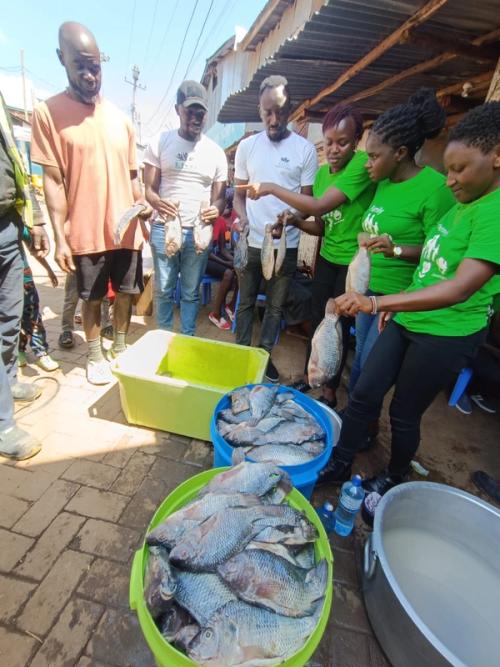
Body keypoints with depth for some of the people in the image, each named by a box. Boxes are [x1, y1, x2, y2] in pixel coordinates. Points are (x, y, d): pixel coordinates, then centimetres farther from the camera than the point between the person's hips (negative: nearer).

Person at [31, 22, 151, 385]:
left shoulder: (120, 118, 12)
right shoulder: (48, 112, -1)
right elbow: (53, 181, -5)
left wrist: (142, 203, -3)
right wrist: (60, 238, -10)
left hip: (126, 229, 4)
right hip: (86, 233, -3)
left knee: (126, 292, 12)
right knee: (92, 298, 7)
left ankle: (120, 348, 34)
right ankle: (95, 355, 27)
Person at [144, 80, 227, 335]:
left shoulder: (215, 151, 8)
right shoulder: (160, 142, 4)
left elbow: (219, 196, 8)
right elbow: (149, 189, 2)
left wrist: (216, 209, -17)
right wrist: (158, 203, -22)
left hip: (198, 231, 1)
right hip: (164, 228, 0)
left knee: (191, 292, 8)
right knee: (163, 290, 6)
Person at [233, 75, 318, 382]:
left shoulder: (305, 149, 0)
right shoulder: (247, 146, 6)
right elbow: (239, 193, 11)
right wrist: (242, 216, -10)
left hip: (286, 245, -1)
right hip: (250, 243, 2)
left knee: (275, 306, 9)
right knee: (246, 302, 11)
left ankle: (265, 355, 28)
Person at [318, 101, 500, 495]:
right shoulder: (466, 203, 10)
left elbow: (460, 288, -30)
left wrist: (376, 302, -40)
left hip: (447, 335, -8)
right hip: (408, 320, 8)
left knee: (404, 413, 8)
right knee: (364, 395, 8)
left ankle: (395, 479, 37)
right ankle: (339, 464, 27)